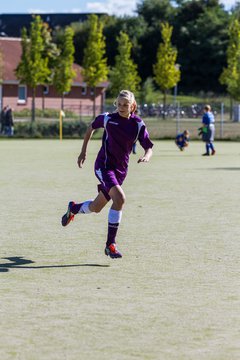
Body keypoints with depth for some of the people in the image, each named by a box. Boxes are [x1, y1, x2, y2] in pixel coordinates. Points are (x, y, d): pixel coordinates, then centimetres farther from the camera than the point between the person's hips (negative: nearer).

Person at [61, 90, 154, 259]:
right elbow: (91, 128, 12)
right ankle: (111, 244, -19)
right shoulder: (108, 118, -7)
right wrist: (83, 151, 11)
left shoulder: (138, 124, -4)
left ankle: (73, 208, 50)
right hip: (104, 165, -4)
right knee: (119, 198, -27)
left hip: (121, 169, 4)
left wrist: (147, 156, -27)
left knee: (96, 207, 15)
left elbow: (149, 147, -3)